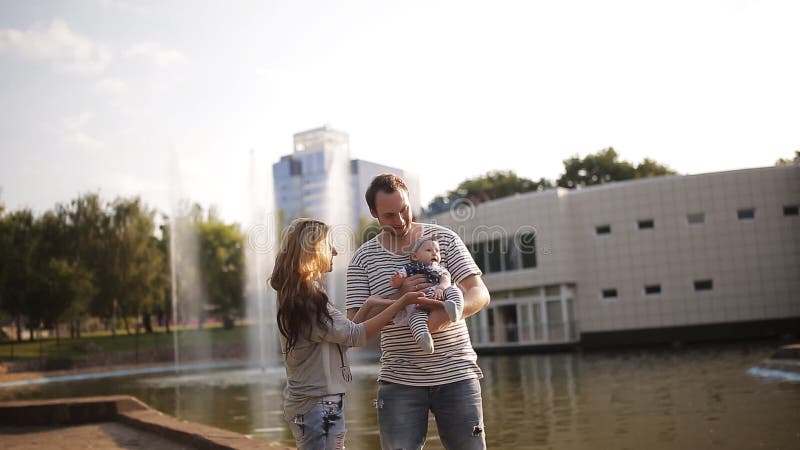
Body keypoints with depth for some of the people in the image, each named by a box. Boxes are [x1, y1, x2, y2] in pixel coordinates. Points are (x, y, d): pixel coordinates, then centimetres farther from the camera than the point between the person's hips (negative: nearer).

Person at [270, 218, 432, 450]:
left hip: (311, 402, 10)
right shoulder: (307, 300, -20)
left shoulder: (301, 295, 11)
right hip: (318, 405, -10)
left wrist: (367, 307, 0)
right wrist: (403, 301, -18)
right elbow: (354, 335, -19)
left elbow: (341, 334, 12)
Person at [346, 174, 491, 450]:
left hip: (457, 374, 0)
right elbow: (356, 322, -3)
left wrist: (448, 312, -27)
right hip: (399, 381, 0)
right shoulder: (363, 259, 3)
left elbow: (480, 294, -5)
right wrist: (398, 298, -19)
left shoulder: (444, 239, 3)